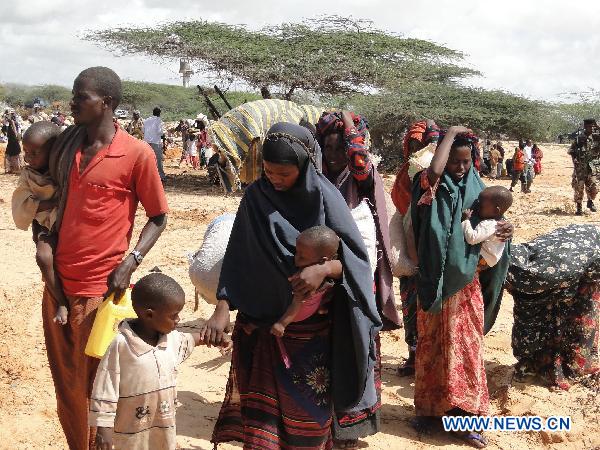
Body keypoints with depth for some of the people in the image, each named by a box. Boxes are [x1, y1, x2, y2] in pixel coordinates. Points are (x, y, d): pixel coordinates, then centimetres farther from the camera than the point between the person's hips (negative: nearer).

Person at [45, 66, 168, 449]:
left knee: (94, 387, 8)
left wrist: (129, 264, -13)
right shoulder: (66, 143, 6)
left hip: (99, 288, -5)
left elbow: (158, 217, -4)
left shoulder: (137, 153, -10)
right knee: (66, 383, 16)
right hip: (58, 283, 5)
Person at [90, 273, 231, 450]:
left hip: (165, 427, 6)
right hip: (131, 432, -6)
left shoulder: (170, 338, -2)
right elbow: (105, 388, -17)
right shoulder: (120, 345, -21)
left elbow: (186, 341, 23)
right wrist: (103, 429, -15)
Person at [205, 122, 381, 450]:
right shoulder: (255, 196, -3)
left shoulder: (323, 197, -9)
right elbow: (236, 256, -1)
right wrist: (222, 308, -11)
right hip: (261, 320, 1)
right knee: (260, 405, 5)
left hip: (311, 325, -1)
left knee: (307, 407, 10)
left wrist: (325, 269, -27)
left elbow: (356, 257, -8)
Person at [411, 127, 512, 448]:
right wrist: (451, 133, -18)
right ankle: (428, 405, 26)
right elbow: (434, 170, -31)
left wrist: (503, 230, -11)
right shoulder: (433, 187, -7)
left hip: (467, 282, 3)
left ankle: (464, 415, 15)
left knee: (466, 348, 6)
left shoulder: (475, 189, 6)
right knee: (432, 344, 10)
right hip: (436, 281, -3)